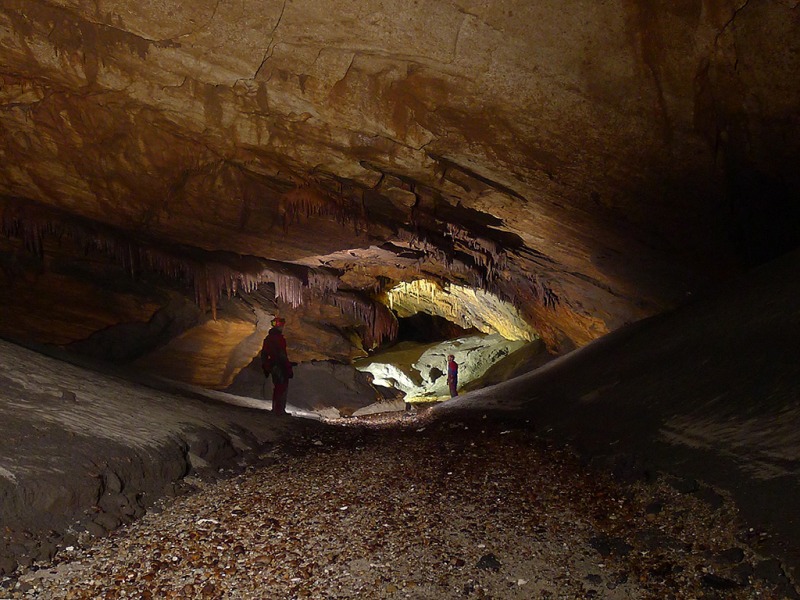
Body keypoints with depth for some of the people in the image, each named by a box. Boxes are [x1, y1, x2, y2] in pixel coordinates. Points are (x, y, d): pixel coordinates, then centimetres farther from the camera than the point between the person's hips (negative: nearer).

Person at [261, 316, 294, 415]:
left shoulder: (267, 338, 10)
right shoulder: (279, 338, -17)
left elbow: (263, 354, 16)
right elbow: (283, 356, -21)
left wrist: (265, 369, 24)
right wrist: (289, 369, -17)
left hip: (272, 367, 8)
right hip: (280, 368, -8)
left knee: (276, 387, 19)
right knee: (283, 388, -2)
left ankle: (275, 409, 26)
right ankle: (280, 410, -3)